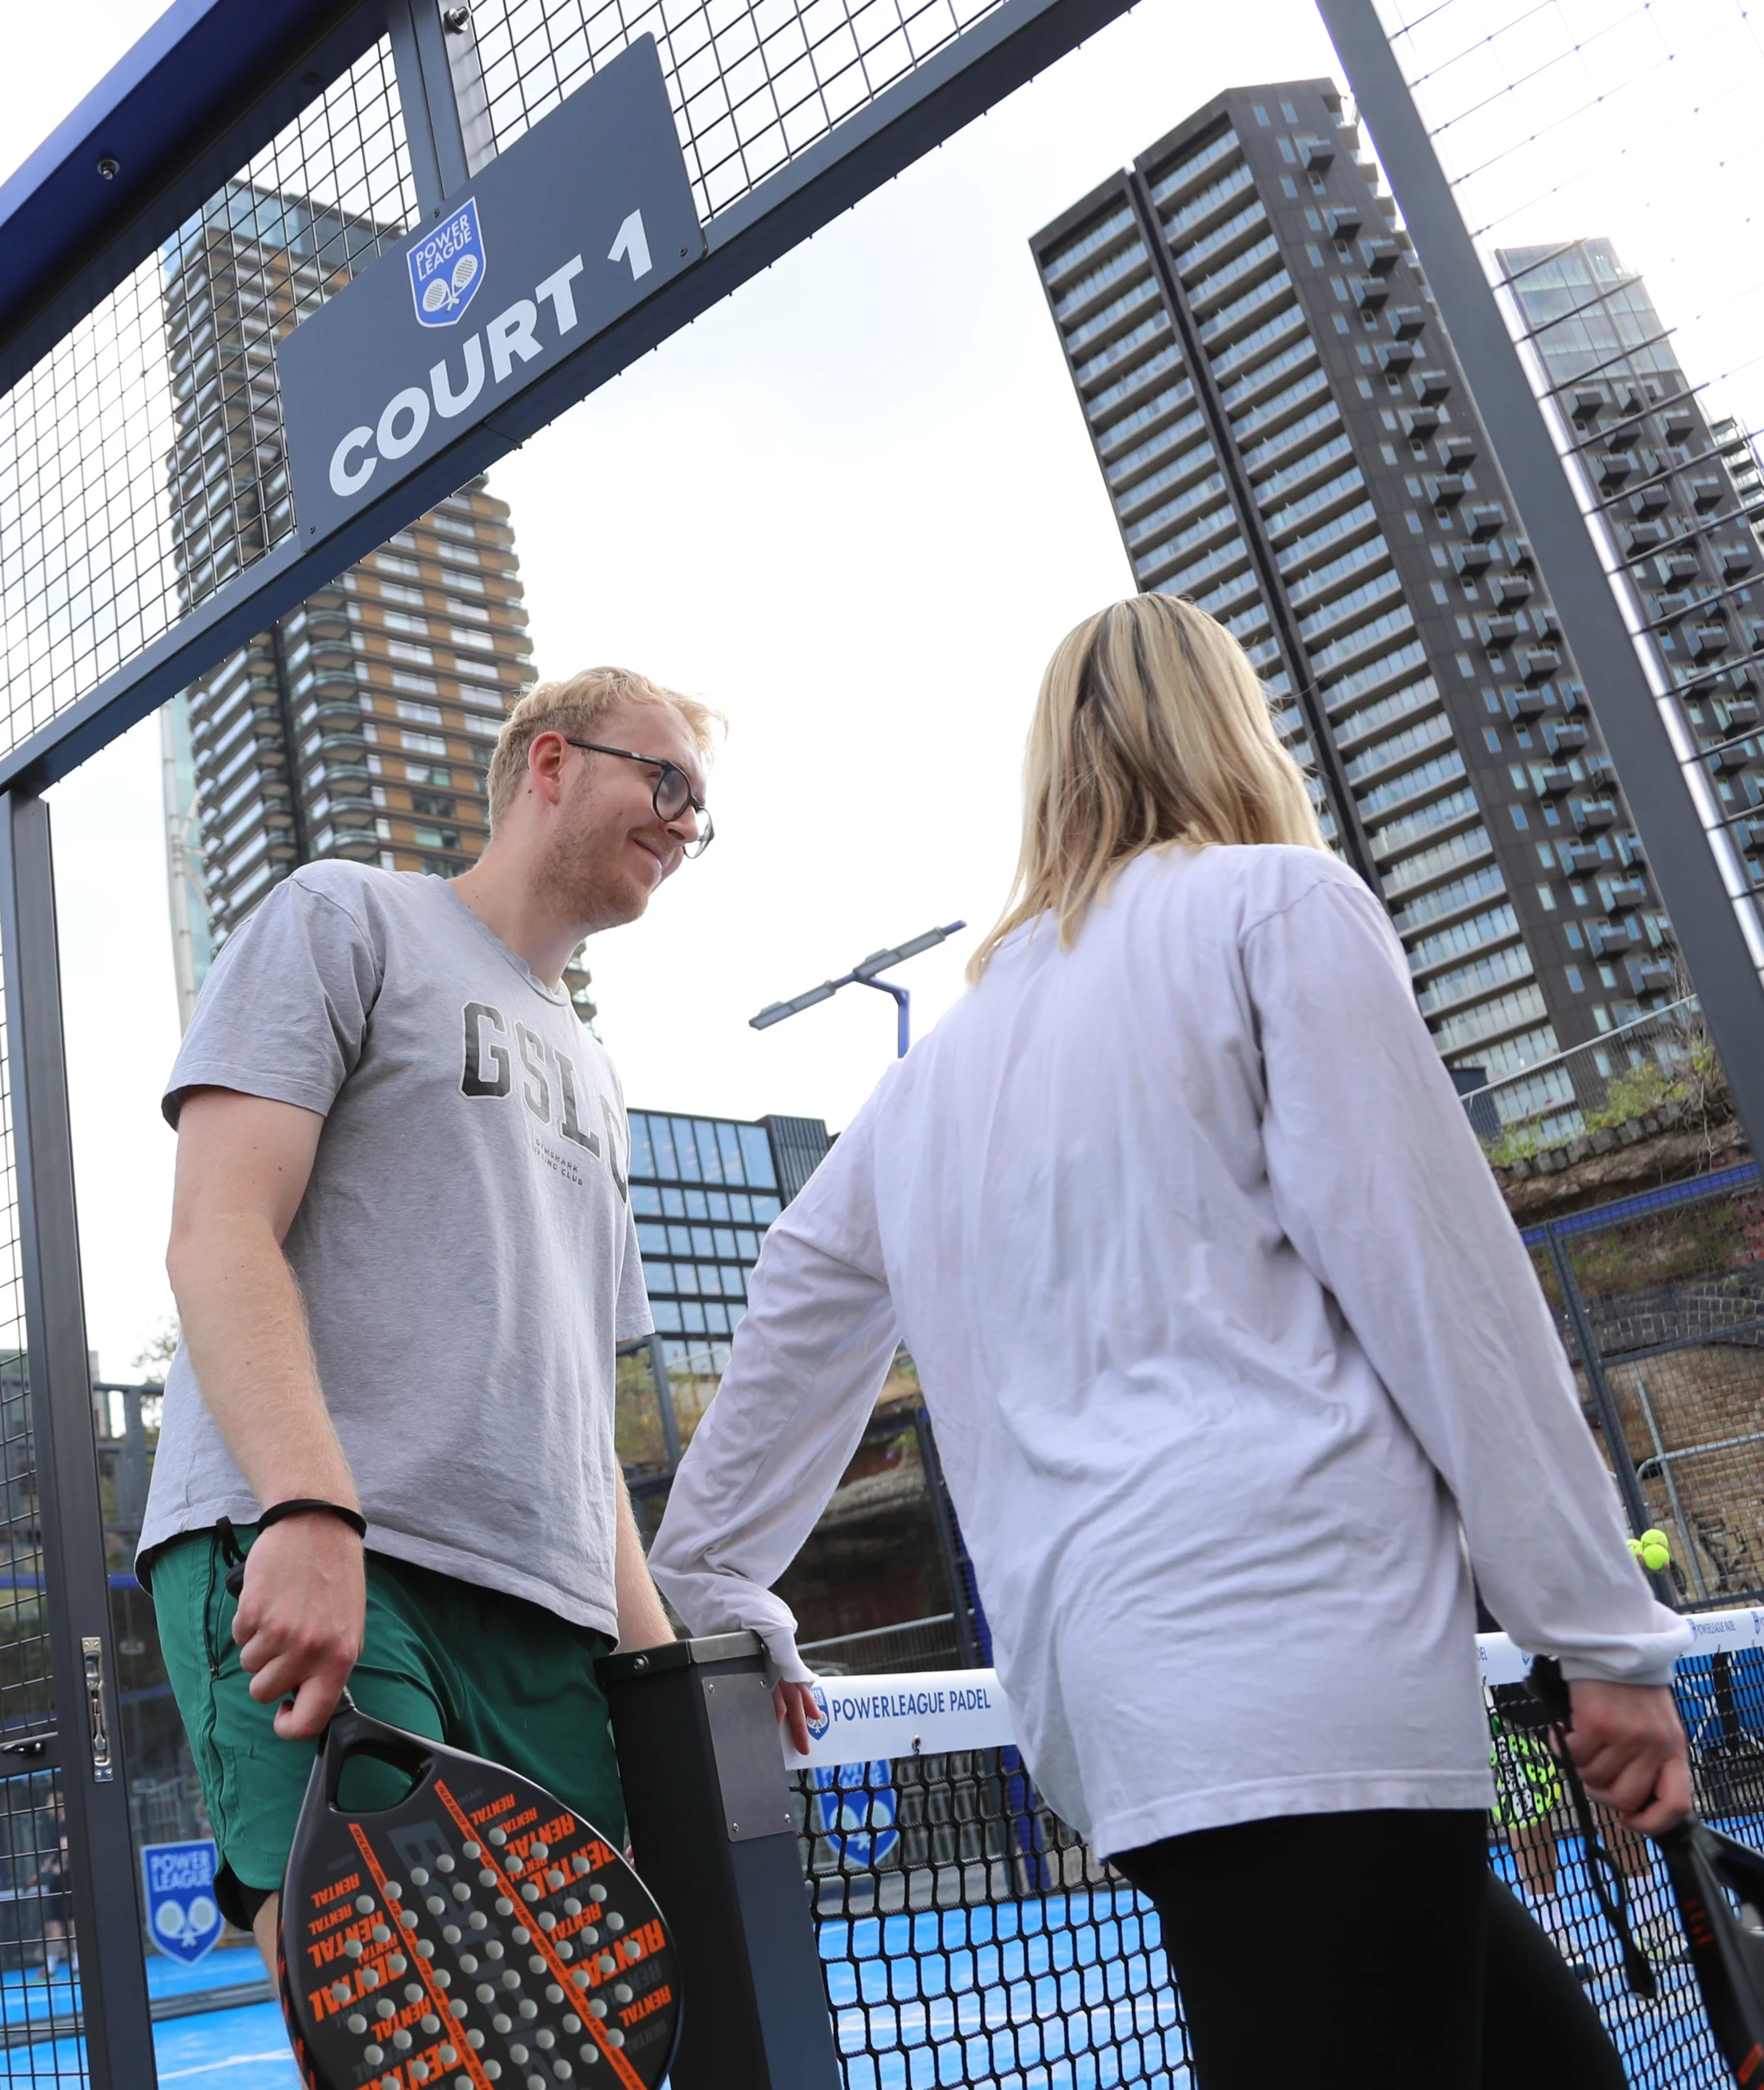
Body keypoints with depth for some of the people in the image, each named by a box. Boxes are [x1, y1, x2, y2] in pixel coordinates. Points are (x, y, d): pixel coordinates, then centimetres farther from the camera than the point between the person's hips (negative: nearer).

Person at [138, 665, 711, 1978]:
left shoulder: (594, 1077, 30)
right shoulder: (347, 920, 9)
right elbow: (218, 1232, -6)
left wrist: (659, 1652, 17)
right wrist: (310, 1508, -22)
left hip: (547, 1618, 7)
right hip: (314, 1564, -6)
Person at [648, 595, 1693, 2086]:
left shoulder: (940, 1066, 23)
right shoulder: (1277, 904, 5)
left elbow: (793, 1335, 27)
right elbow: (1432, 1259, -4)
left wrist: (707, 1608, 39)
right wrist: (1608, 1629, -1)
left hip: (1096, 1681, 7)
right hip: (1298, 1626, -7)